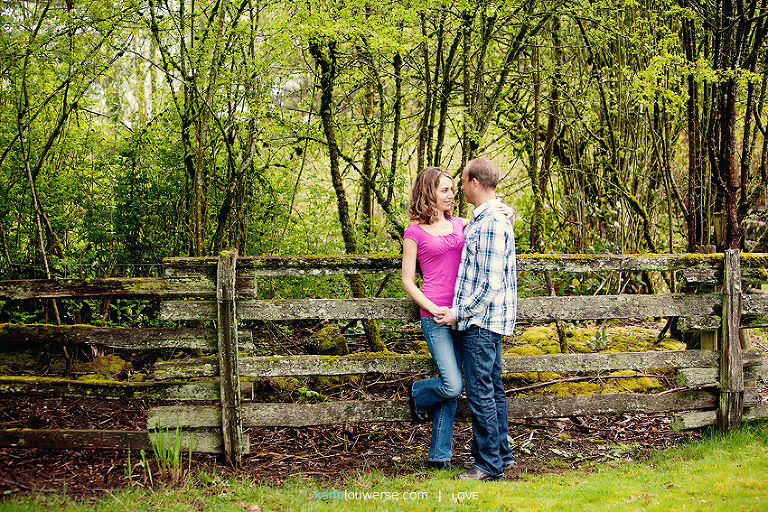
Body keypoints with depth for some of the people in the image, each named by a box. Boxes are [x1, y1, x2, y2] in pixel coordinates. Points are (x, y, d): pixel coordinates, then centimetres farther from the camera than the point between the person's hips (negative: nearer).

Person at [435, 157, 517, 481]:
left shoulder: (490, 223, -18)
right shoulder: (481, 220, 15)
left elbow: (491, 282, -21)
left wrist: (458, 313, -15)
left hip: (481, 321, -10)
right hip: (487, 320, 10)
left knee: (480, 392, -6)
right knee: (493, 389, 14)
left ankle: (489, 464, -1)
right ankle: (502, 454, 22)